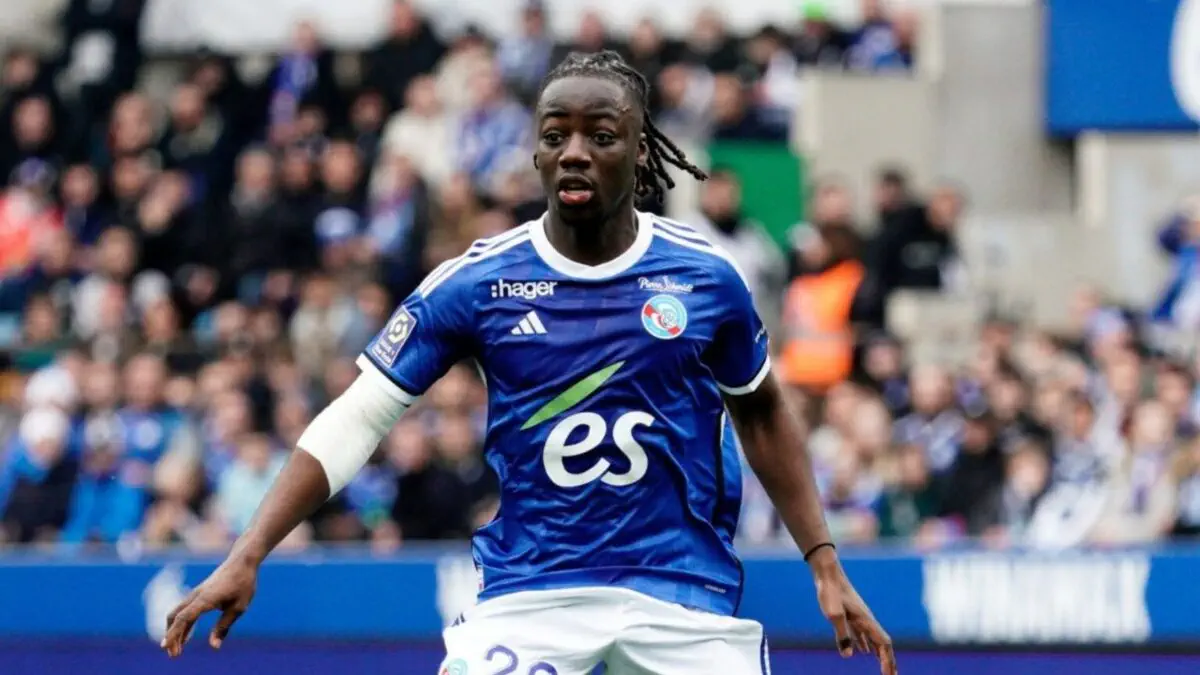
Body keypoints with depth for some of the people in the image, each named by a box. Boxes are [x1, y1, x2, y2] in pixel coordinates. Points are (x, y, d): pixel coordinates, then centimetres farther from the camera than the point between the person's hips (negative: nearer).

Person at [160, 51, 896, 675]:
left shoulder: (705, 277, 0)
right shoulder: (477, 283, -4)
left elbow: (763, 411, 16)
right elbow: (353, 423, -3)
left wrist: (826, 565, 10)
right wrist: (247, 558, -12)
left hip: (685, 589, 1)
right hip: (529, 594, -1)